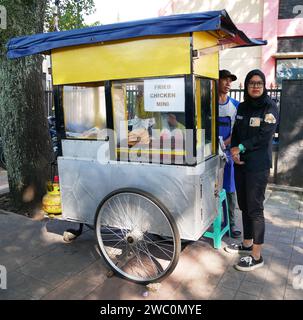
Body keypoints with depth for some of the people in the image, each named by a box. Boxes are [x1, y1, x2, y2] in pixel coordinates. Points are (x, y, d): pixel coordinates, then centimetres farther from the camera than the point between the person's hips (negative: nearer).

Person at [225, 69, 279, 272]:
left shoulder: (270, 107, -5)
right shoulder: (242, 107, 13)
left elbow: (264, 136, -14)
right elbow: (236, 132, 11)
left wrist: (241, 147, -11)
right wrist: (234, 152, -6)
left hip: (258, 165, -6)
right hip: (241, 163, 6)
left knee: (255, 208, -3)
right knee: (244, 205, 14)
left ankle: (256, 256, 8)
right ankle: (247, 244, 31)